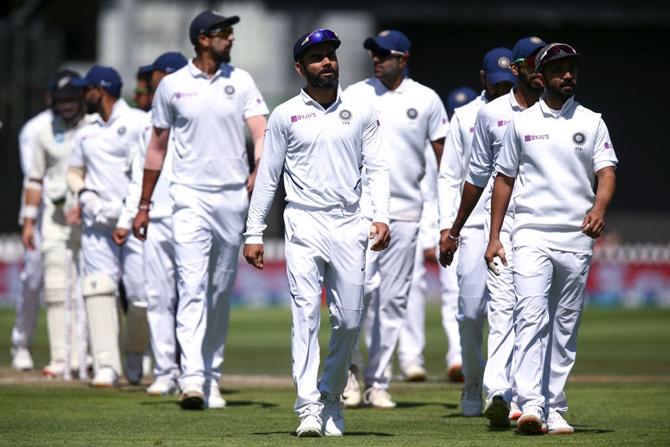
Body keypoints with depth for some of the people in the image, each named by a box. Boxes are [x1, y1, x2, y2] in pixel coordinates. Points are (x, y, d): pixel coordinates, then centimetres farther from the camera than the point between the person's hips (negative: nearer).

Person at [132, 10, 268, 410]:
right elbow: (158, 145, 10)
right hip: (191, 196, -2)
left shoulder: (241, 81, 5)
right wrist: (145, 204, 11)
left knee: (222, 291, 9)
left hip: (233, 196, 2)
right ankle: (192, 379, -23)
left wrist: (259, 171, -25)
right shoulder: (172, 86, 2)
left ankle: (213, 378, 18)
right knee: (193, 287, -14)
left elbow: (261, 132, -5)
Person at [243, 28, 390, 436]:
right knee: (306, 314, -12)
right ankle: (309, 408, -15)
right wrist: (254, 234, 4)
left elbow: (377, 167, 7)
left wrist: (381, 216, -8)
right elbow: (267, 176, 8)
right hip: (304, 223, -2)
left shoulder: (362, 111, 8)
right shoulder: (285, 115, 5)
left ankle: (331, 400, 22)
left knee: (349, 320, 3)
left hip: (349, 224, 2)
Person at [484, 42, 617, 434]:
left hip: (577, 238, 2)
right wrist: (494, 236, 6)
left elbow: (607, 171, -2)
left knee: (566, 328, 5)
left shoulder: (592, 123, 8)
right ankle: (531, 404, -24)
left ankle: (555, 410, 9)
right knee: (531, 318, -16)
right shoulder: (521, 123, 8)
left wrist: (599, 208, -24)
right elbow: (504, 178, 12)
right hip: (531, 235, -1)